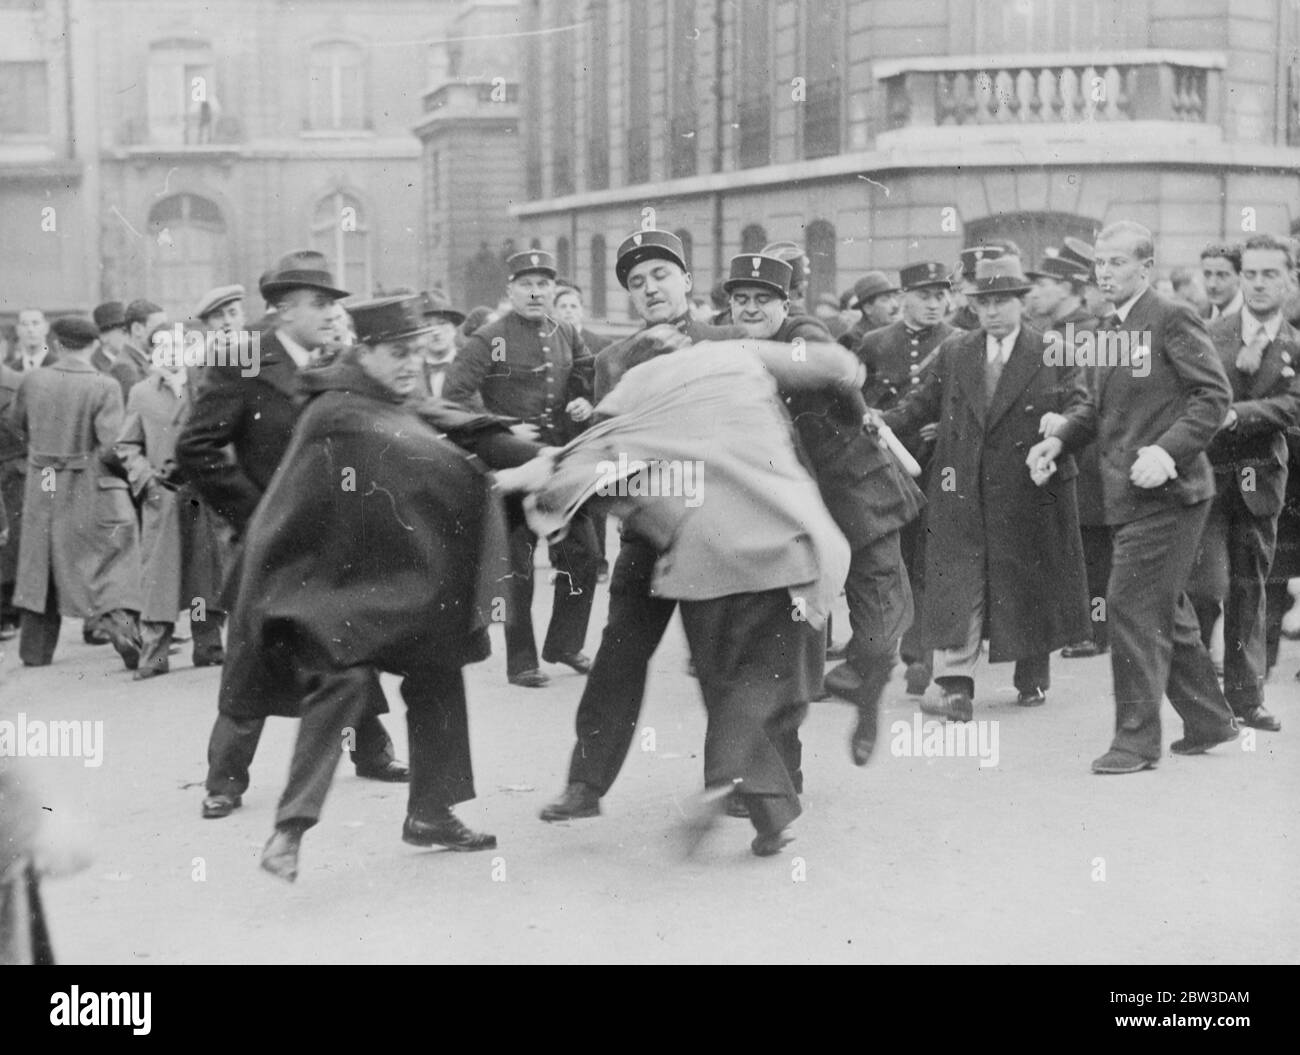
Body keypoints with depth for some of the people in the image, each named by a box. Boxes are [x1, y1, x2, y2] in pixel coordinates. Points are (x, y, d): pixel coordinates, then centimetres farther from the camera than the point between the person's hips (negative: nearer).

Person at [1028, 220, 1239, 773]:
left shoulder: (1172, 320, -10)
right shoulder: (1110, 331, 16)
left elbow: (1215, 395, -15)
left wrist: (1167, 450, -25)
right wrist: (1059, 439, 7)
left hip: (1166, 492, -9)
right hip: (1130, 495, 9)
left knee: (1131, 604, -9)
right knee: (1164, 609, 15)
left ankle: (1137, 738, -1)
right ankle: (1209, 720, 28)